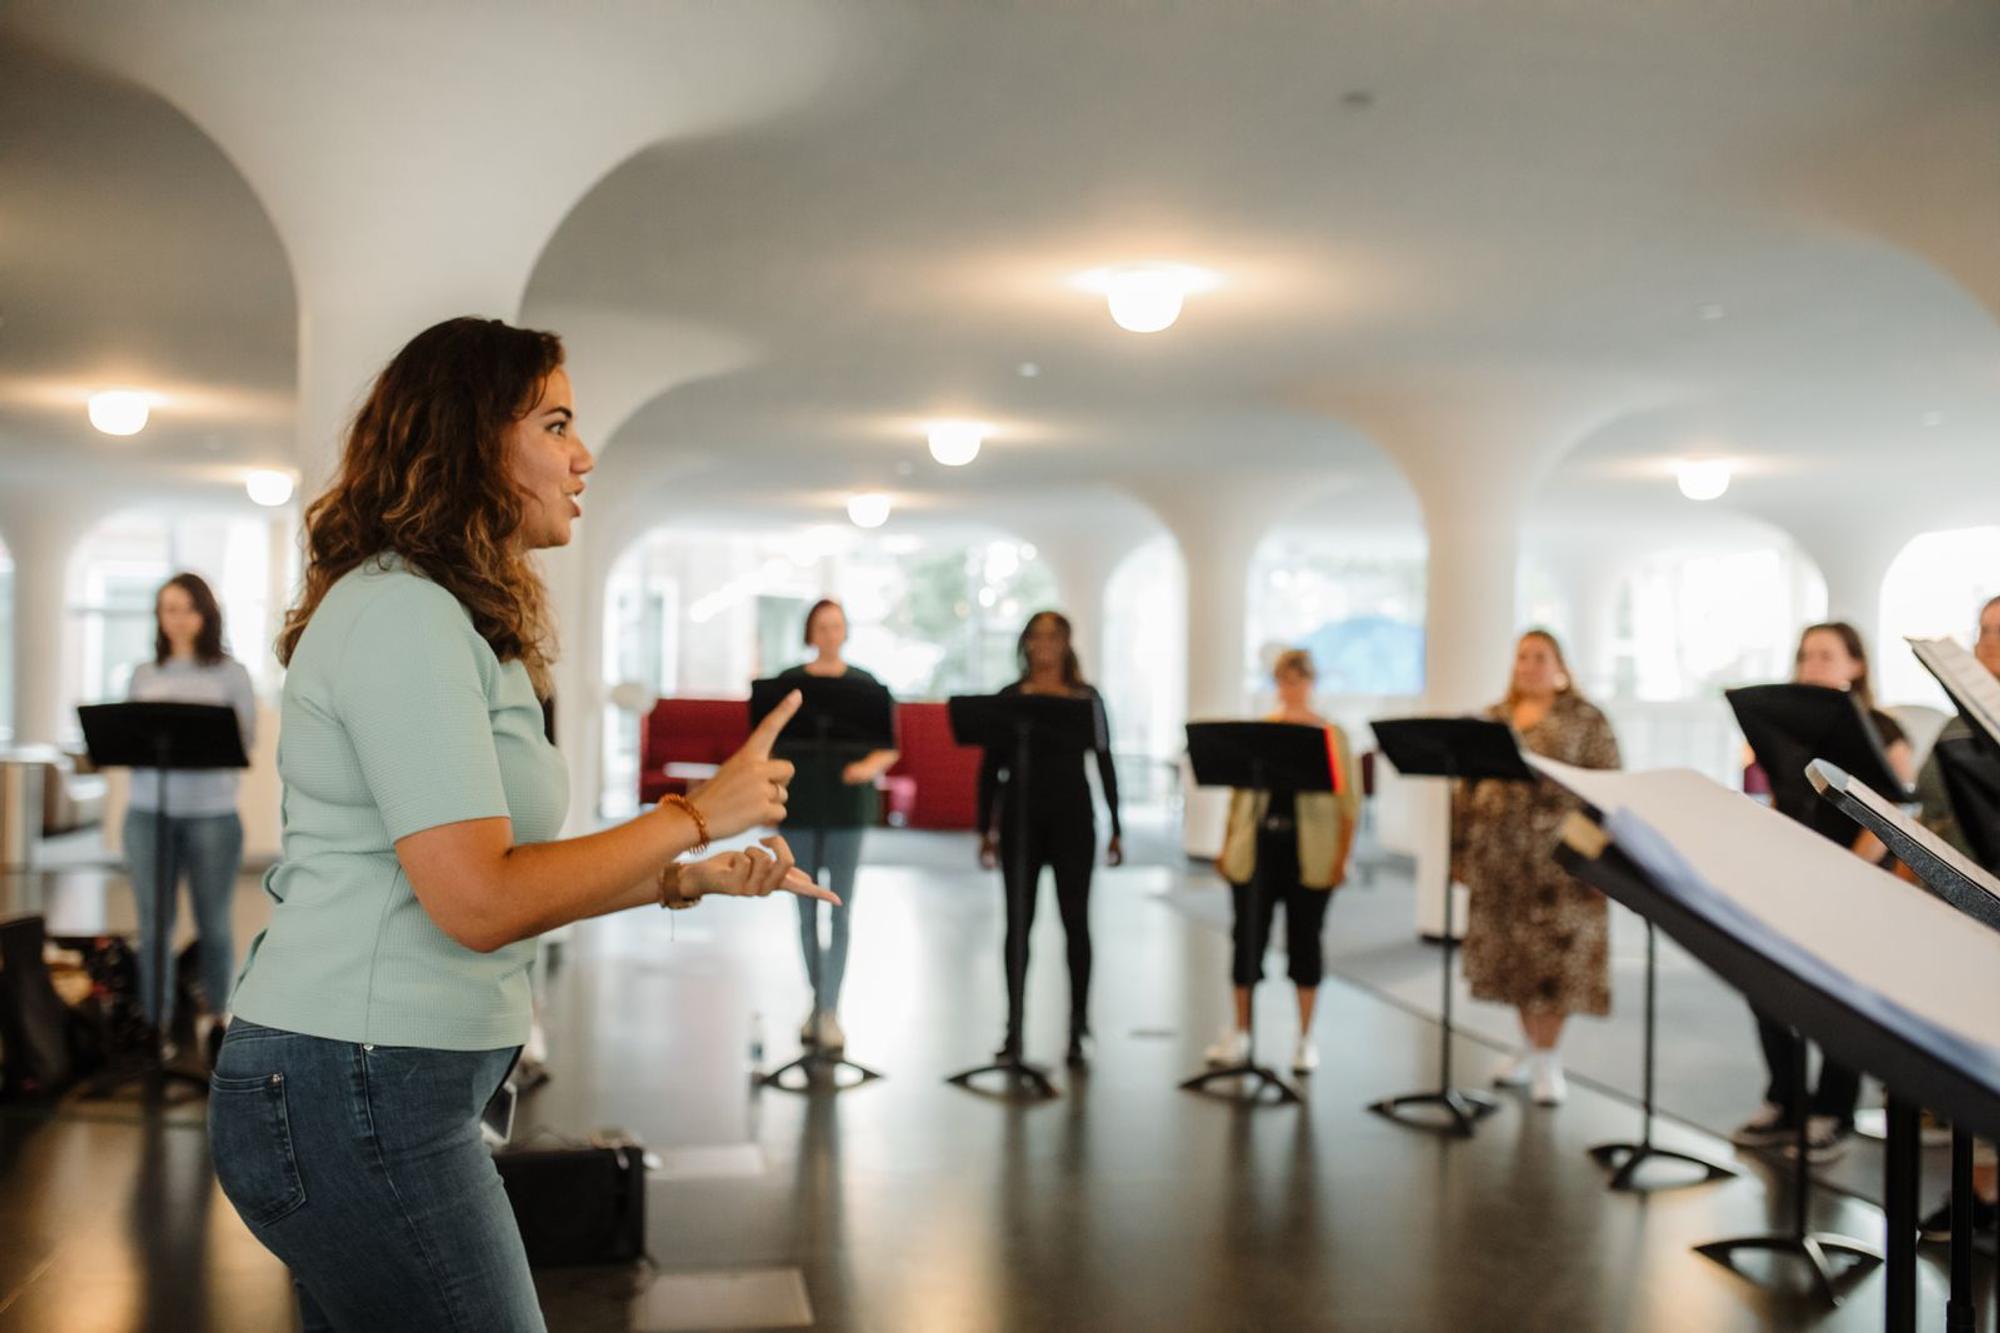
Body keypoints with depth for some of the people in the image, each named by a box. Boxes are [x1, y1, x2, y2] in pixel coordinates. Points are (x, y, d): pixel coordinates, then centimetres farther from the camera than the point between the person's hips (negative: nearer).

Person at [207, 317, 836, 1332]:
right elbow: (478, 902, -23)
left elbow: (502, 873, 14)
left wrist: (687, 881, 6)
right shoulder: (401, 614, -17)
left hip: (366, 1089, 10)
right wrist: (695, 814, -15)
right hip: (356, 1093, -10)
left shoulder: (453, 620, 16)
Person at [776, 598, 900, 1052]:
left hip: (847, 809, -1)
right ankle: (818, 1000, 22)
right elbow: (772, 744, 8)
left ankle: (829, 1011, -1)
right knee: (807, 910, 7)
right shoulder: (788, 683, 5)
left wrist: (868, 766, -17)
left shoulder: (865, 684, 2)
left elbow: (890, 746, 2)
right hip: (800, 806, 2)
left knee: (840, 910, -4)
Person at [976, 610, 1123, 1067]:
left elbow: (1104, 762, 4)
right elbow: (991, 766, 6)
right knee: (1018, 921, 4)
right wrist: (986, 829, 1)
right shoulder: (1009, 697, 5)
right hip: (1020, 815, 1)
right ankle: (1014, 1029, 12)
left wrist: (1116, 828, 0)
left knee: (1075, 920, 1)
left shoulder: (1086, 697, 3)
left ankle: (1079, 1030, 8)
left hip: (1072, 816, -1)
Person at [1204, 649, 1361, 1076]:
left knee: (1305, 940, 5)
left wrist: (1343, 857, -8)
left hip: (1309, 854, -2)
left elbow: (1350, 803, -1)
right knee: (1248, 937, 4)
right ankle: (1240, 1033, 17)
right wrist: (1226, 847, 5)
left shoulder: (1332, 735, 2)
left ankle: (1305, 1038, 15)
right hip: (1256, 848, 2)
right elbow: (1238, 792, 10)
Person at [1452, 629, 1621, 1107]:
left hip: (1558, 856, -5)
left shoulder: (1585, 718, 0)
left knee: (1554, 954, -4)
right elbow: (1467, 786, 13)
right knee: (1511, 954, 9)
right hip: (1499, 856, 5)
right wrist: (1460, 849, 8)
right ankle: (1535, 1050, 23)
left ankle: (1548, 1061, 4)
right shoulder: (1493, 718, 13)